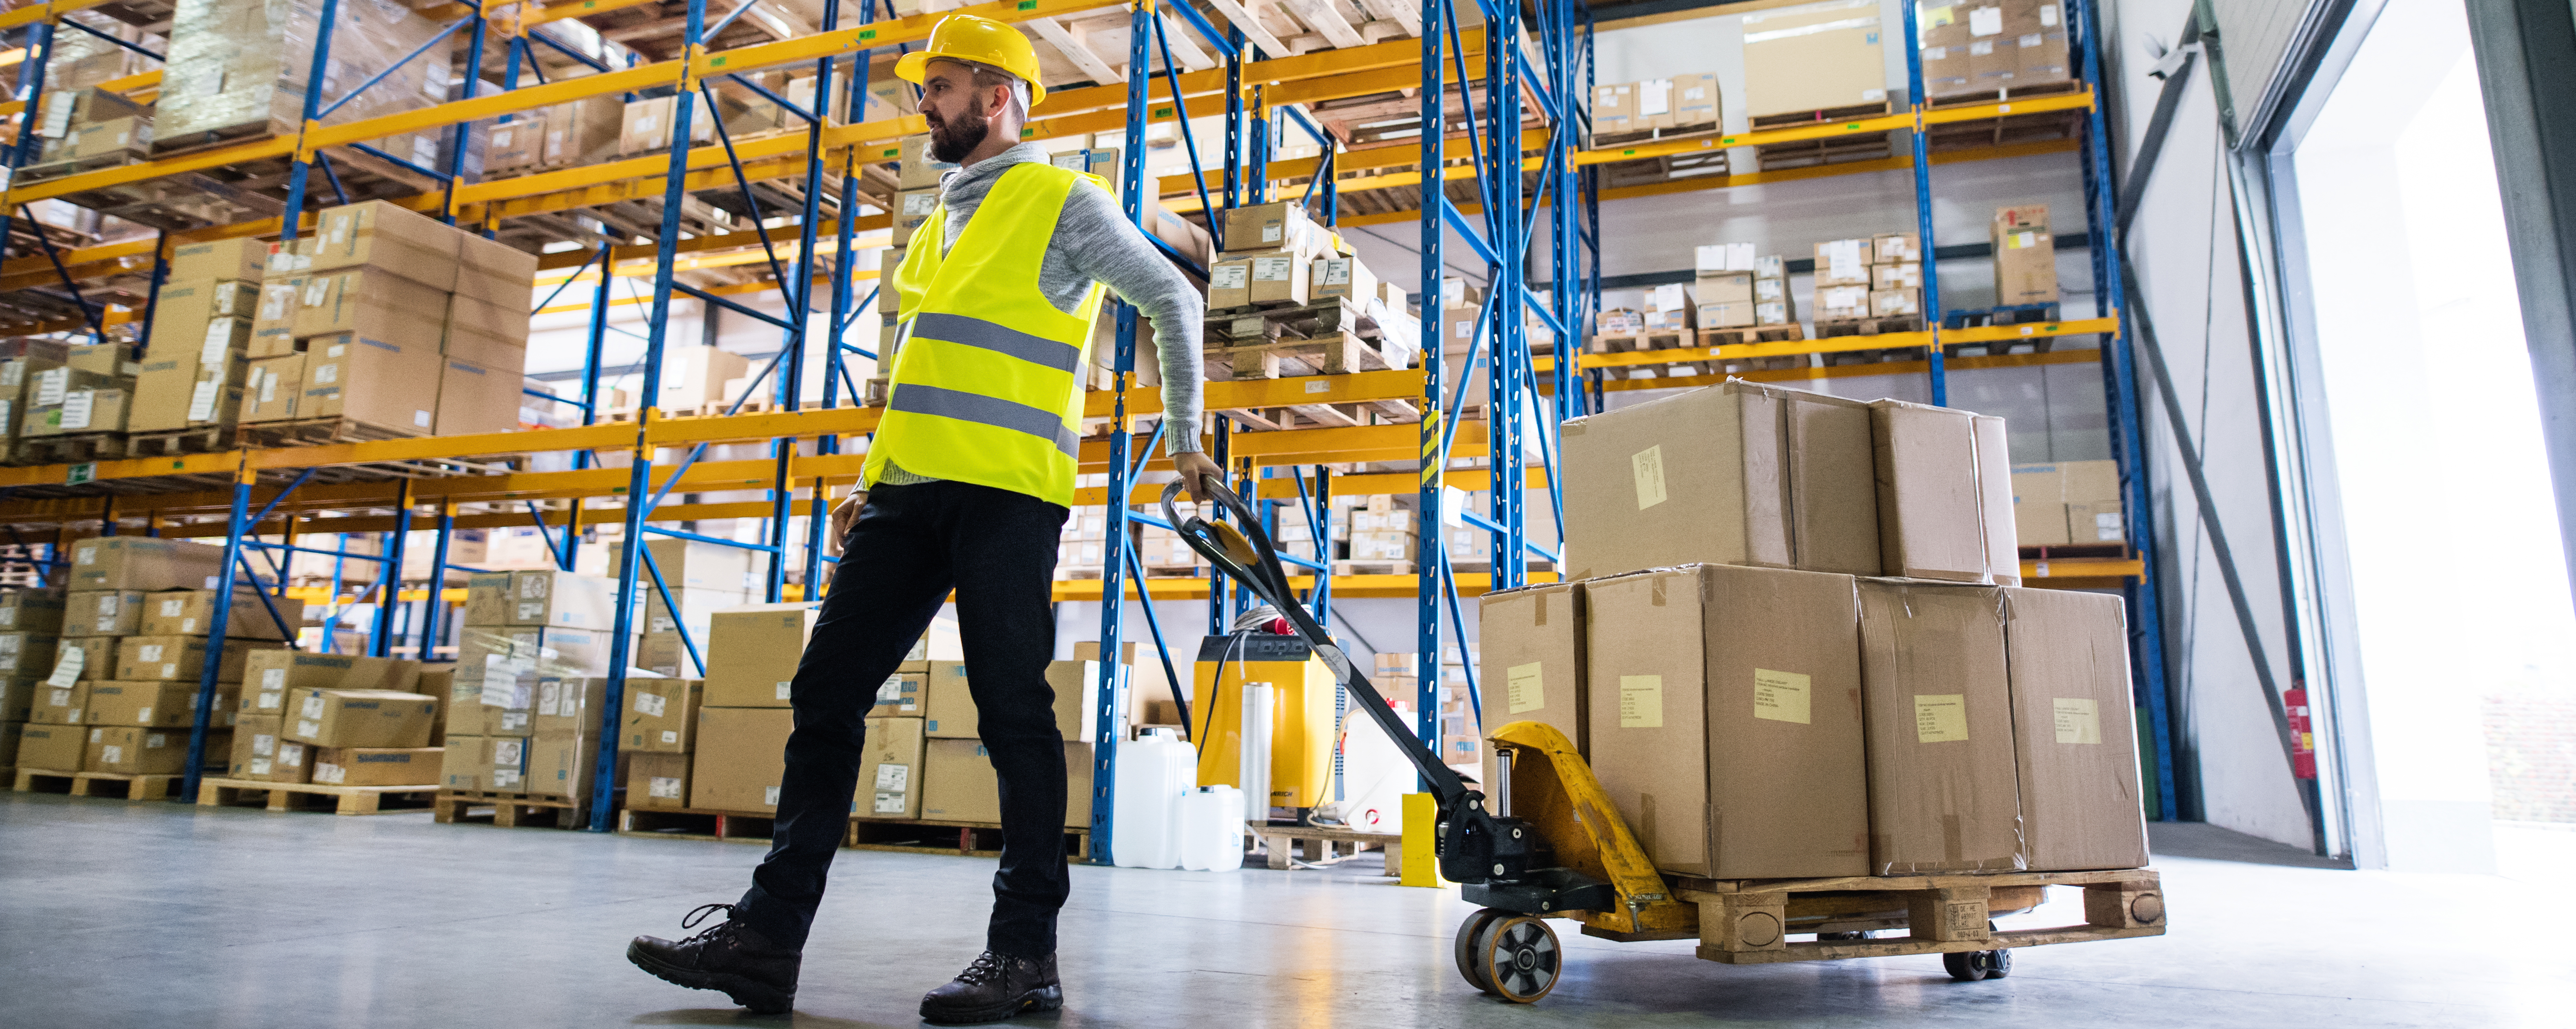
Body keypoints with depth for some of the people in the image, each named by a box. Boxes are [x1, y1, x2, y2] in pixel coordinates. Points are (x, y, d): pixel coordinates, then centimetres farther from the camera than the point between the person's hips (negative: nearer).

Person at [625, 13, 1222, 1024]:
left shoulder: (1063, 201, 3)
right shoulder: (943, 221, 25)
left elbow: (1175, 300, 7)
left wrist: (1184, 436, 6)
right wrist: (873, 481, 20)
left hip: (1006, 489, -8)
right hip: (911, 493, 8)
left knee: (1013, 709, -6)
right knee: (826, 689, 1)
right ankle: (768, 933, 6)